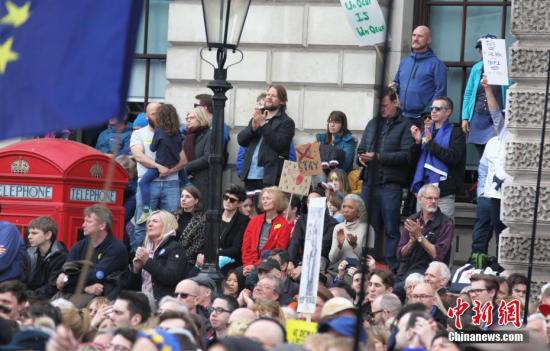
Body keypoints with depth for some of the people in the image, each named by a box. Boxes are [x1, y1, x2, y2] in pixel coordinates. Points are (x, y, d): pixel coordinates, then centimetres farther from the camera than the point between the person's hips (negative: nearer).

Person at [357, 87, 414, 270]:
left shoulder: (404, 126, -2)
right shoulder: (373, 124, 18)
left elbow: (406, 155, -12)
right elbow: (361, 149, 22)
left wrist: (378, 156, -15)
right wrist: (361, 157, -1)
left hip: (391, 185, -6)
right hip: (370, 183, 6)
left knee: (391, 229, -2)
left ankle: (391, 267, 0)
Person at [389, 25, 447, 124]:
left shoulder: (436, 64, -3)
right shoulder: (405, 62, 17)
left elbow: (440, 92, -9)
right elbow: (396, 82, 29)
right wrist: (394, 86, 4)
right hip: (404, 118, 6)